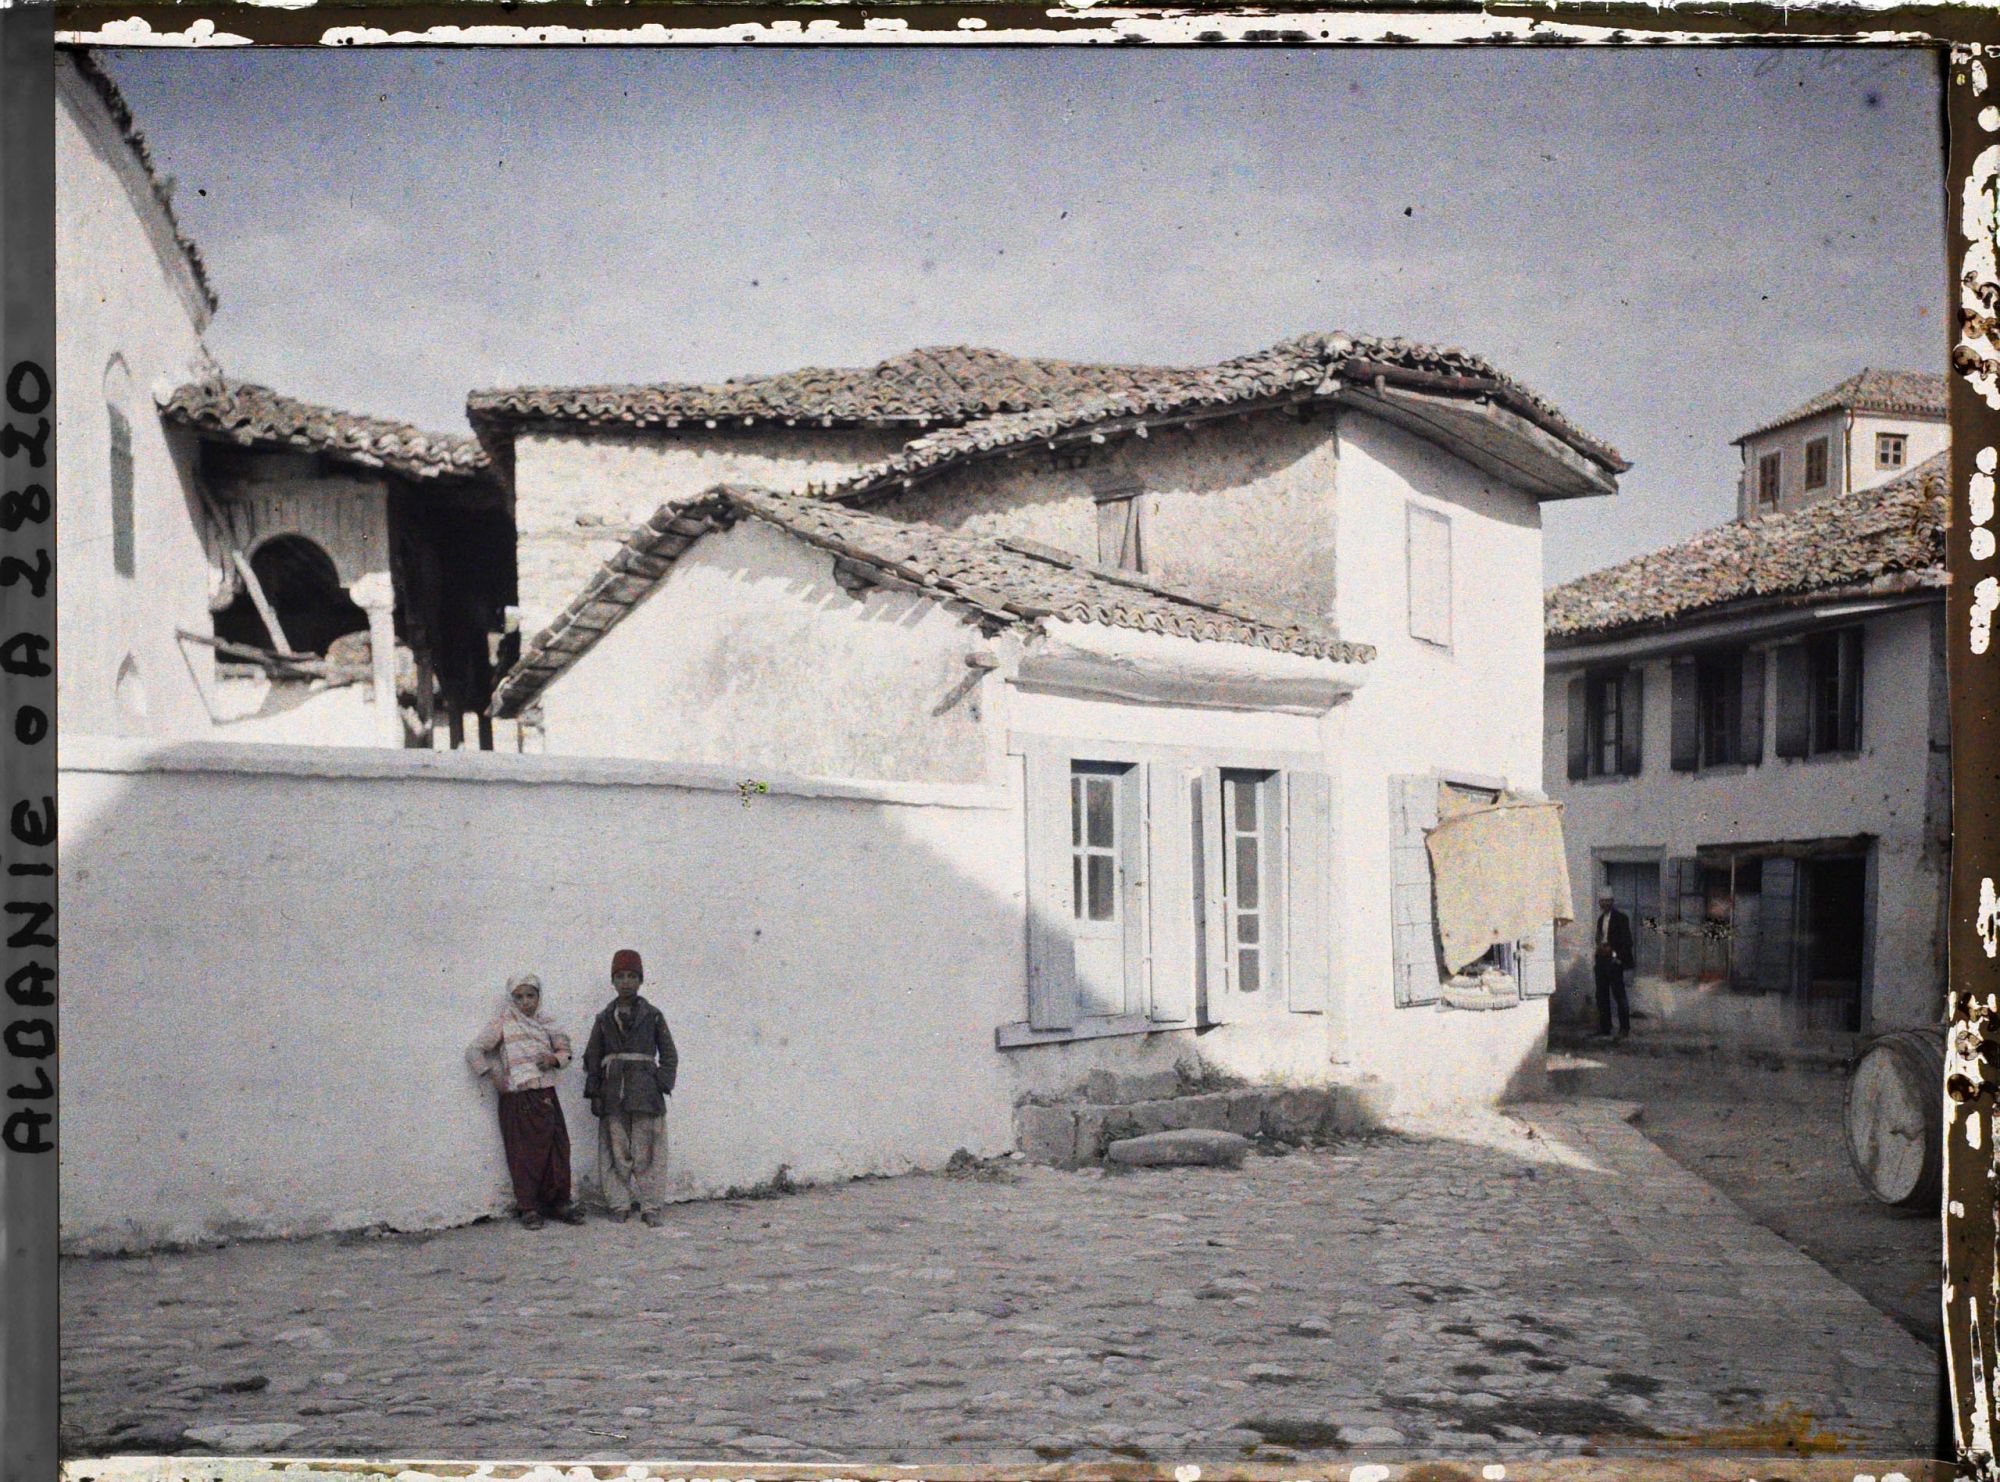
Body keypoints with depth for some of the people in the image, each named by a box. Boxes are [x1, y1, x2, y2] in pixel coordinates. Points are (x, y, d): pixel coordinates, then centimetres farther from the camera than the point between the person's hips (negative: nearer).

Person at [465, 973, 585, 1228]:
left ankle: (559, 1202, 12)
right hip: (518, 1099, -4)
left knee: (557, 1149, 3)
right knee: (525, 1152, -2)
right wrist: (493, 1075, -12)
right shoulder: (503, 1024, 0)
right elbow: (474, 1051, -3)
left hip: (546, 1094, 4)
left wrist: (555, 1059, -4)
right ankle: (528, 1208, 6)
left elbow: (564, 1049, 18)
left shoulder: (546, 1022, 11)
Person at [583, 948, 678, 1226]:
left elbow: (669, 1055, 7)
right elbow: (592, 1058, 11)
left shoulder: (653, 1016, 5)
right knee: (616, 1150, 2)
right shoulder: (604, 1019, 10)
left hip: (645, 1091, -2)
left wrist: (662, 1085, -4)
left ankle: (650, 1205, 2)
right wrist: (594, 1093, 3)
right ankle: (619, 1203, 11)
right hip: (613, 1093, 2)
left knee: (646, 1151, -3)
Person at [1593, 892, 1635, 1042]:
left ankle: (1624, 1028, -1)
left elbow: (1627, 941, -9)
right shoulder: (1601, 919, 16)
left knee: (1619, 994, -5)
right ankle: (1604, 1028, 13)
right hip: (1602, 960, 7)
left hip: (1614, 960, -7)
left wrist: (1616, 955, -15)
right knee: (1601, 995, 7)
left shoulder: (1620, 918, -6)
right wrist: (1600, 947, 3)